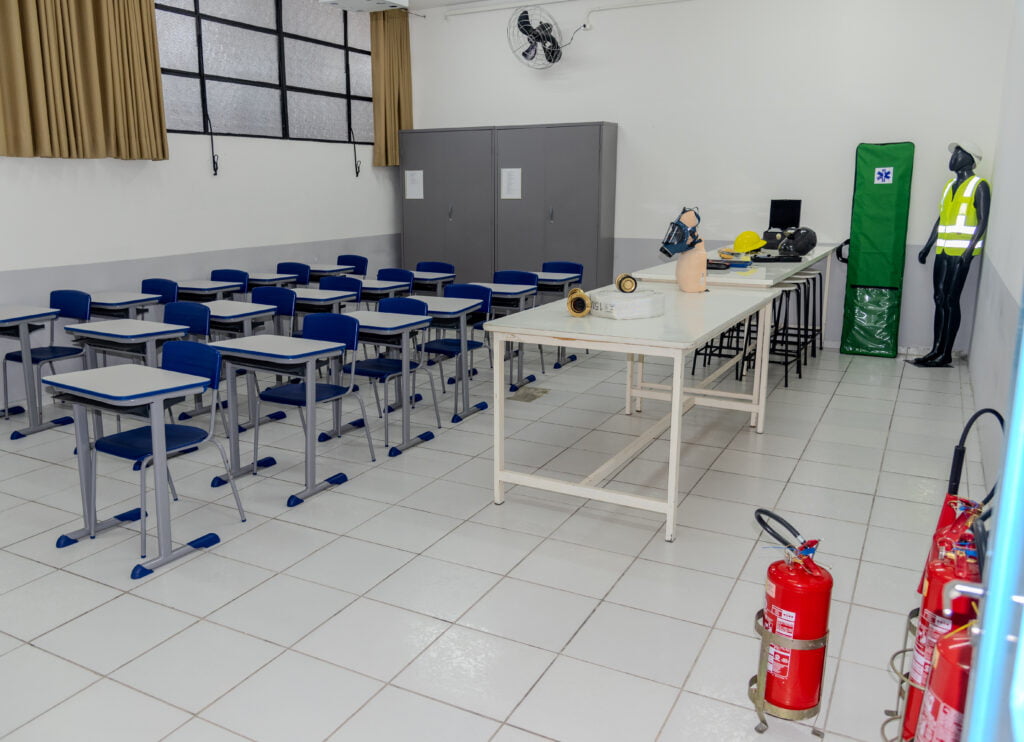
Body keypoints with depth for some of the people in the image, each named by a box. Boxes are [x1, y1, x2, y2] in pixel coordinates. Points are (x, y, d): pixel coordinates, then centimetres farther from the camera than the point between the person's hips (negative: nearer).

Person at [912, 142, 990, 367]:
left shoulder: (979, 186, -4)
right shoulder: (950, 185, 17)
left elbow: (983, 221, -9)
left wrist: (969, 250, -19)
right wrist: (927, 247, 17)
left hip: (961, 252, -7)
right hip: (943, 251, 7)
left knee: (951, 301, -6)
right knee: (940, 300, 6)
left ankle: (947, 354, -1)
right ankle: (936, 350, 10)